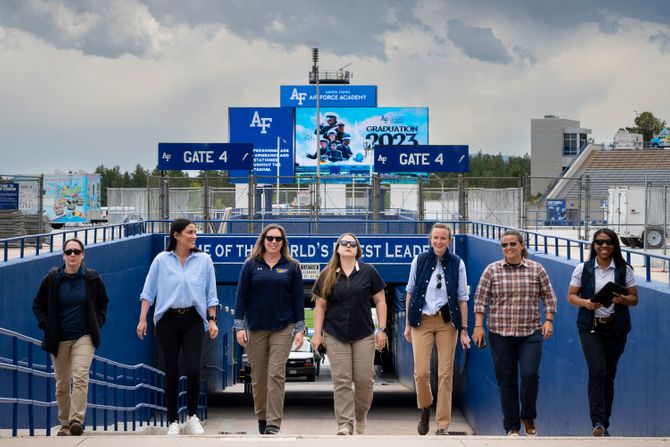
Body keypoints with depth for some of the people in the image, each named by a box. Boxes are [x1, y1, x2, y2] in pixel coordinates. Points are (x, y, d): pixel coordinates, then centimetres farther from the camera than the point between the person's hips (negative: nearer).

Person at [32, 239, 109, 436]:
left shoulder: (92, 278, 1)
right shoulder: (52, 279, 0)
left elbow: (103, 302, 17)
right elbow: (38, 305, 11)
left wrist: (98, 323, 6)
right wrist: (46, 325, -1)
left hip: (84, 337, -1)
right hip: (59, 339, 1)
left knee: (80, 377, -19)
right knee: (62, 384, 7)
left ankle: (77, 420, -23)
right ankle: (64, 423, 19)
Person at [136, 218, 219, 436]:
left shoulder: (204, 260, 4)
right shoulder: (161, 260, 1)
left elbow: (211, 294, 8)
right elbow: (148, 292, 4)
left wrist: (212, 320, 3)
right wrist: (142, 319, -2)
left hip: (193, 320, 0)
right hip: (168, 320, 0)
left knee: (193, 368, -13)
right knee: (171, 371, 3)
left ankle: (192, 416, 7)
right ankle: (173, 422, 13)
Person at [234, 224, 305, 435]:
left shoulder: (292, 267, 5)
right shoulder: (251, 265, 4)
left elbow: (298, 298, 6)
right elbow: (241, 296, 3)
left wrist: (300, 328, 0)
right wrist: (239, 326, -3)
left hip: (282, 328, -1)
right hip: (255, 328, 1)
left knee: (276, 375, -8)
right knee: (258, 376, 6)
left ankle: (273, 423, -8)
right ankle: (261, 417, 23)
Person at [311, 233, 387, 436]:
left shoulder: (368, 272, 2)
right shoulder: (327, 275, 5)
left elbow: (380, 301, 4)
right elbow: (320, 306, 6)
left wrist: (382, 329, -2)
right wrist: (317, 334, 0)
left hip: (363, 335, 0)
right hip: (335, 336, 0)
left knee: (364, 379, 0)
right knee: (342, 380, -4)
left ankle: (361, 416, 24)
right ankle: (345, 424, -1)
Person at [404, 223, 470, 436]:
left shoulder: (457, 264, 3)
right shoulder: (419, 261, 4)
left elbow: (462, 298, 5)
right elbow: (410, 292, 12)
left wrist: (464, 329, 1)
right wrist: (408, 324, 10)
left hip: (447, 321, 0)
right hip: (422, 321, 0)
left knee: (446, 374, -2)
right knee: (421, 371, -8)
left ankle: (443, 425, 6)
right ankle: (425, 409, 22)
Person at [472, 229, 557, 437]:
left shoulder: (536, 269, 5)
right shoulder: (492, 270, 3)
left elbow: (548, 297, 10)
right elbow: (481, 299, 2)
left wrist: (548, 321, 0)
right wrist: (478, 326, -4)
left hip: (531, 333, 0)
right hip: (500, 333, 0)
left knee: (530, 374, -13)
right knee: (506, 380, 3)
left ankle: (528, 418, 11)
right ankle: (512, 426, 12)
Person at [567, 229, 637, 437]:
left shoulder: (624, 270, 4)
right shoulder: (583, 269, 3)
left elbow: (634, 299, 6)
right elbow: (571, 296, 5)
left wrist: (622, 299, -15)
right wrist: (586, 303, -16)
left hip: (616, 328, 2)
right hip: (590, 327, -2)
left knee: (609, 376, 7)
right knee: (597, 372, -17)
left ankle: (604, 423, 17)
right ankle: (598, 422, -19)